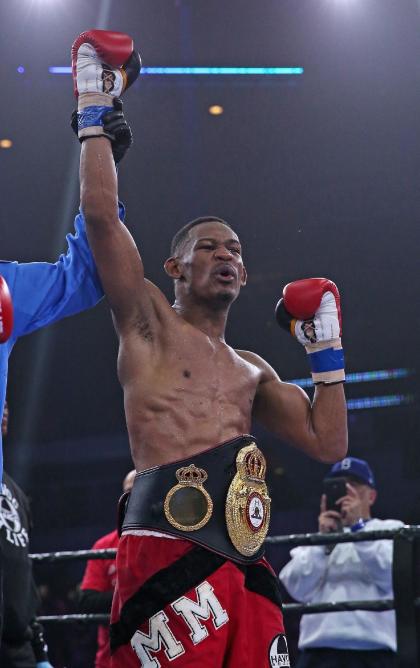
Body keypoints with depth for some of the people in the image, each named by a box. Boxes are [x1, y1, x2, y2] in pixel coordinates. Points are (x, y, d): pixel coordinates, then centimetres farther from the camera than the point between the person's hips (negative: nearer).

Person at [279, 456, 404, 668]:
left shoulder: (391, 529, 15)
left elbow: (389, 576, -5)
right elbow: (298, 589, 7)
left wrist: (357, 526, -6)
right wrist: (323, 541, -2)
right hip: (318, 650, 3)